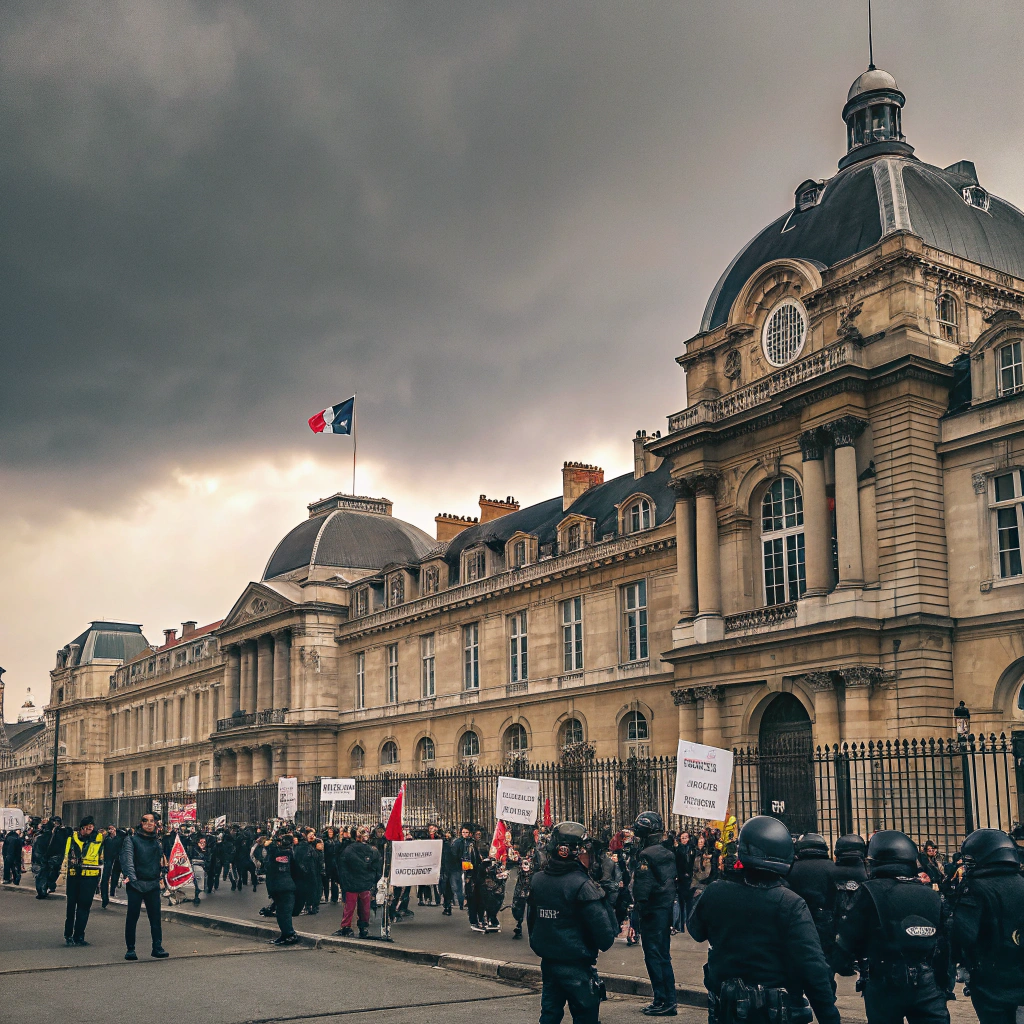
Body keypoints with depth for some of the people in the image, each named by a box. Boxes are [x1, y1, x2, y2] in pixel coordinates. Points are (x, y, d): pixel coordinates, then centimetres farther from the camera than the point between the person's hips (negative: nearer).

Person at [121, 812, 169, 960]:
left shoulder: (157, 841, 14)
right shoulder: (132, 840, 1)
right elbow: (127, 859, -13)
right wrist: (130, 876, -28)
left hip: (153, 885, 3)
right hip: (136, 884, -3)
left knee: (155, 916, -2)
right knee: (132, 916, 0)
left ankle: (157, 948, 2)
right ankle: (130, 949, 10)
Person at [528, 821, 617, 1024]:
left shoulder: (537, 880, 0)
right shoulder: (581, 884, -21)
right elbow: (602, 925, -21)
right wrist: (605, 943, 0)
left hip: (547, 960, 6)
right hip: (576, 965, -6)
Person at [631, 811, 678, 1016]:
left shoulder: (646, 855, -17)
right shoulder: (668, 854, 9)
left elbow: (642, 889, -21)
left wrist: (639, 908, -13)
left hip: (653, 912, -8)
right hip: (667, 909, 8)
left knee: (653, 956, -1)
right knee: (663, 956, 15)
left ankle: (662, 1002, 0)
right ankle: (670, 1000, 20)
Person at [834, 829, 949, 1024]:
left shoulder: (871, 892, -9)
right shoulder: (932, 896, 5)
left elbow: (850, 937, -8)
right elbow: (944, 945, 7)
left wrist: (842, 964, 10)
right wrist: (943, 985, 16)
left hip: (885, 985, -2)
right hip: (928, 986, 3)